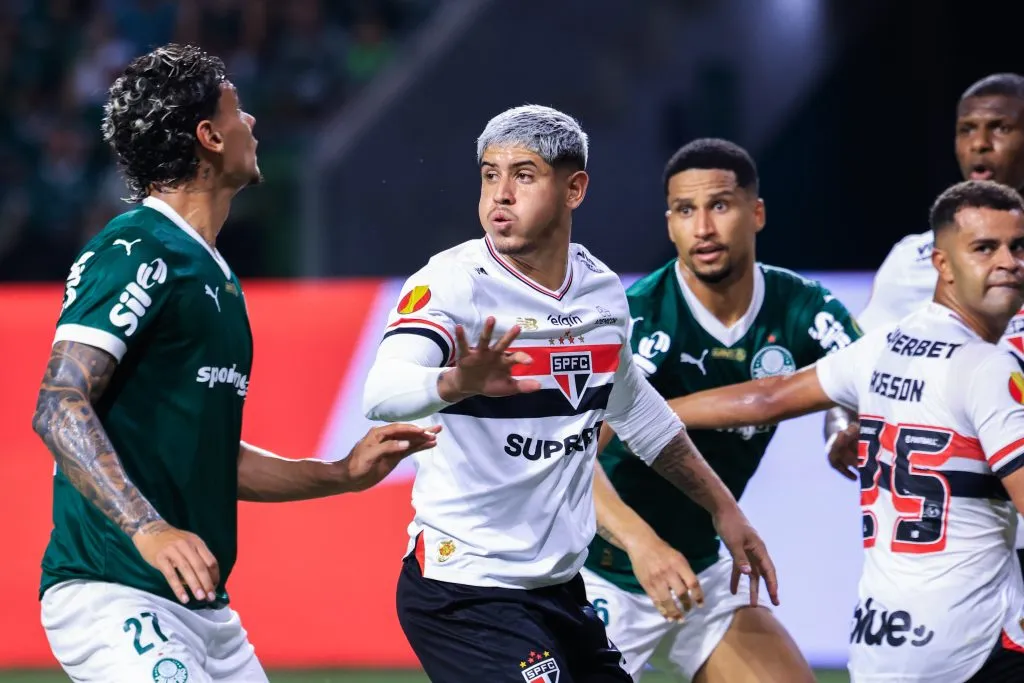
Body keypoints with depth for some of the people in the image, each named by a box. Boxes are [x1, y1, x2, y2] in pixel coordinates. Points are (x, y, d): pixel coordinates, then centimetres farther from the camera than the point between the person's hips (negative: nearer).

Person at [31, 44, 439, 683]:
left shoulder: (219, 279, 20)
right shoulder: (136, 253, -10)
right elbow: (59, 408, -20)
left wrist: (342, 474, 24)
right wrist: (148, 529, -30)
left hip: (204, 607, 10)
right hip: (115, 598, -10)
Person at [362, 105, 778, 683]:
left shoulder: (603, 289, 5)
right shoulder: (454, 282, -15)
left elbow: (636, 408, 24)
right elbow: (383, 394, -33)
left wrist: (723, 508, 29)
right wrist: (457, 382, -54)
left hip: (561, 587, 7)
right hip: (465, 587, -7)